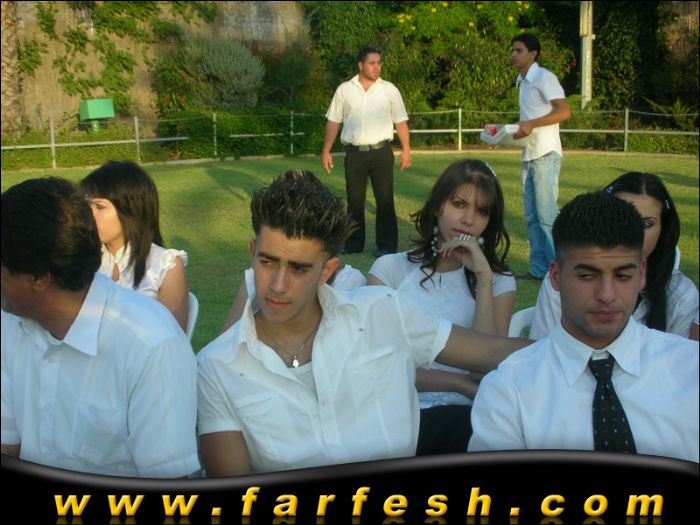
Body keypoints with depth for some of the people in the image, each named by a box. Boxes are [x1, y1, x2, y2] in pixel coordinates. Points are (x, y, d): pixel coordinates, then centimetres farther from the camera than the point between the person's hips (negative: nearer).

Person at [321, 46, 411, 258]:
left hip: (381, 151, -1)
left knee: (385, 199, 1)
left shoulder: (389, 89, 3)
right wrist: (326, 151, 5)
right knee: (354, 200, 9)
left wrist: (406, 150, -3)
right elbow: (333, 122, 7)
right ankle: (353, 244, 20)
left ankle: (387, 246, 8)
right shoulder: (344, 90, 4)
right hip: (354, 153, 1)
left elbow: (401, 122, 4)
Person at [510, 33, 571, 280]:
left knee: (547, 214, -9)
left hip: (545, 154, -9)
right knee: (532, 216, 9)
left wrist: (531, 124, -25)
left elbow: (564, 111, -19)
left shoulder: (544, 77, -9)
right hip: (528, 155, 9)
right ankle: (539, 268, 14)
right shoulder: (522, 82, 17)